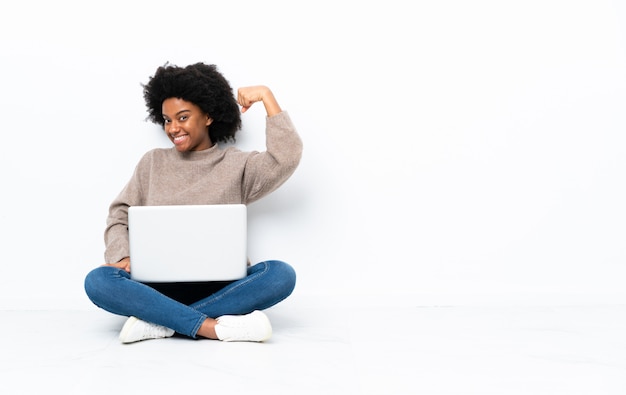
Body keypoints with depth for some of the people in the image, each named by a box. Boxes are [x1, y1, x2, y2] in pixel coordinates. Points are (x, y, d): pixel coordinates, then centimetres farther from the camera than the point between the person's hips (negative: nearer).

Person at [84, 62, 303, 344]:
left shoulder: (237, 165, 6)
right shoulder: (153, 162, 13)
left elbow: (287, 158, -10)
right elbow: (120, 215, 10)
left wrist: (266, 95, -6)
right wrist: (120, 256, -10)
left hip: (220, 288, -1)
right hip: (161, 287, 1)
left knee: (281, 274, -29)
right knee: (98, 281, -27)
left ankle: (158, 322, -30)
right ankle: (214, 327, -34)